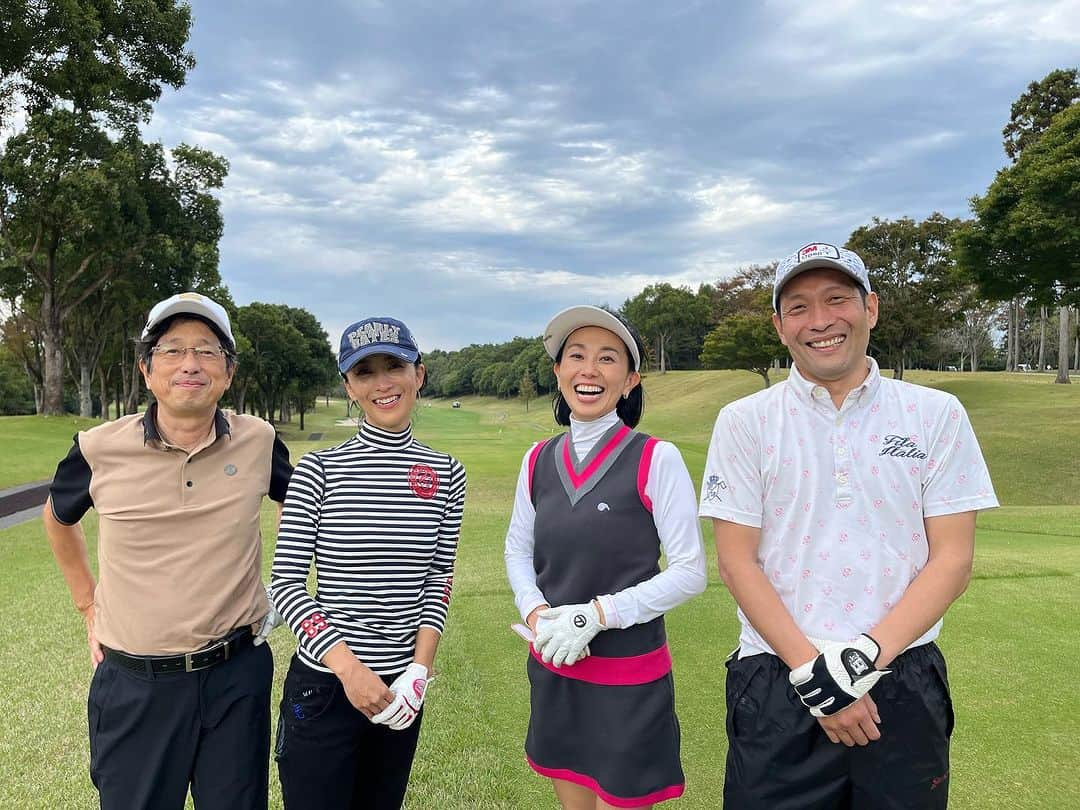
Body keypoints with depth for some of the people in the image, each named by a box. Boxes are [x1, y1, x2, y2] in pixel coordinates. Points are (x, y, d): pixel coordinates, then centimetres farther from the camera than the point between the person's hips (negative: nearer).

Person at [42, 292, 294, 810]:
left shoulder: (259, 442, -7)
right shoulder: (101, 449, -8)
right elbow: (58, 518, 14)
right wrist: (89, 607, 12)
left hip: (236, 676, 0)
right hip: (132, 684, 0)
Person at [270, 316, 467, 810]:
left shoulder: (446, 474, -1)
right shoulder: (318, 469, -9)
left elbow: (439, 576, 6)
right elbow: (284, 583, -9)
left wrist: (421, 665, -6)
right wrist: (348, 666, -18)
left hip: (402, 686, 3)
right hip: (323, 685, -3)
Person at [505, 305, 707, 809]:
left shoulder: (656, 459, -14)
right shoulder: (539, 461, 0)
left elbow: (689, 573, -13)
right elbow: (518, 551, 10)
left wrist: (597, 614, -20)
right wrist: (535, 613, -9)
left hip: (629, 681, -4)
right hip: (552, 672, 5)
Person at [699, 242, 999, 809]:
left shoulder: (937, 415, 2)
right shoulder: (743, 422, -1)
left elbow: (952, 560, -2)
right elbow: (736, 562, -4)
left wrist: (861, 660, -13)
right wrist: (812, 672, -12)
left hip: (904, 688, 1)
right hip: (777, 688, 0)